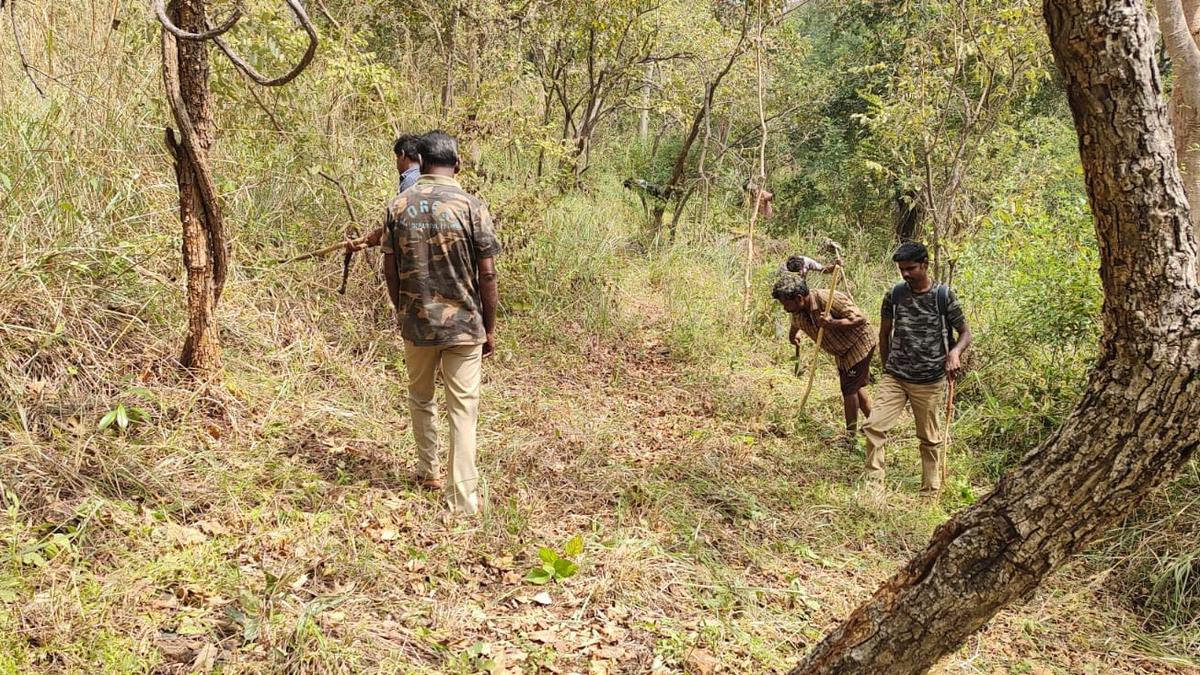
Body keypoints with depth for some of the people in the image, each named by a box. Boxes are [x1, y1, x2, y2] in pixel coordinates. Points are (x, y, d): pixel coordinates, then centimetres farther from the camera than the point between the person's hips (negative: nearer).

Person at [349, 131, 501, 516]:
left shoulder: (399, 206, -1)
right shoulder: (472, 207, -9)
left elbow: (392, 269, 5)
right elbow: (487, 276, -9)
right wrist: (490, 329, 1)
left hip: (416, 322, 3)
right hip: (465, 324, -2)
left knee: (420, 398, 24)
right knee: (463, 409, 2)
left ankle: (429, 472, 37)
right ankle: (463, 500, 0)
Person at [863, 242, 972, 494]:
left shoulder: (944, 296, -6)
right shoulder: (894, 295, 1)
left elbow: (965, 333, 0)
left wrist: (954, 352, -21)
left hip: (930, 381, -2)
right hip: (895, 377, 2)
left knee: (930, 438, 10)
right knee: (874, 425, -12)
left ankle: (931, 490, 23)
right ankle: (873, 481, -3)